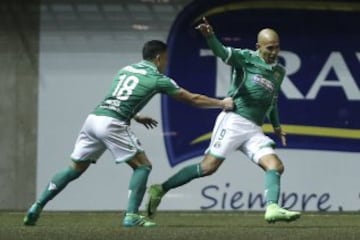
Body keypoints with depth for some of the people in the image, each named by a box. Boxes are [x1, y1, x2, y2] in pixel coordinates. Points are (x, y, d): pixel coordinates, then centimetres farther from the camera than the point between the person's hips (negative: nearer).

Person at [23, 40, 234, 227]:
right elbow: (193, 99, 11)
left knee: (76, 168, 15)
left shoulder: (125, 70, 23)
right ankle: (131, 216, -6)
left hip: (94, 118, 7)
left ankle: (37, 207, 10)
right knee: (143, 166, 5)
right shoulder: (158, 79, 5)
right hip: (112, 124, -7)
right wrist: (221, 103, 22)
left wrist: (136, 117, 33)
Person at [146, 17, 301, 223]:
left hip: (254, 130, 7)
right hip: (234, 121, -7)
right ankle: (161, 189, -2)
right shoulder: (246, 58, -2)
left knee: (276, 166, -13)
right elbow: (223, 52, -21)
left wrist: (276, 125, 29)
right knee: (209, 166, -12)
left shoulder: (279, 72, 18)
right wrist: (210, 36, -41)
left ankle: (272, 208, -26)